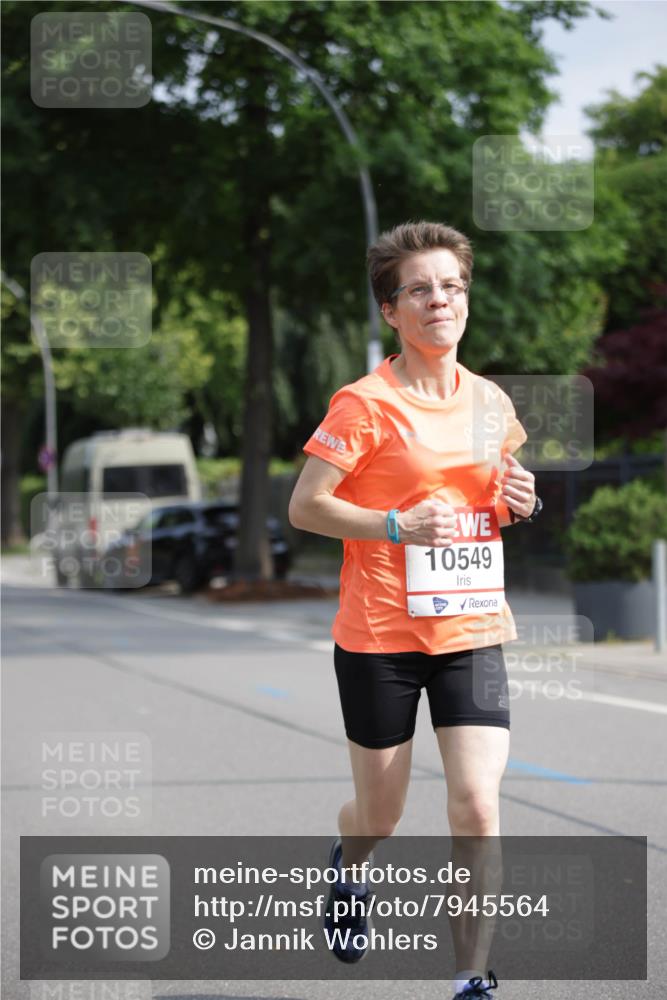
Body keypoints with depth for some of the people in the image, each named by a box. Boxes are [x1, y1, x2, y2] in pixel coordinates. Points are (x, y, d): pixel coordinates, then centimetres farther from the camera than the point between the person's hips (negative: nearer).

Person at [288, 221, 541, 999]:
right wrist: (397, 525, -20)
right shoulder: (366, 403, -10)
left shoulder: (491, 402, 7)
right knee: (380, 818, 10)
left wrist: (516, 503, -1)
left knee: (476, 805, -11)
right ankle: (349, 870, 47)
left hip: (473, 631, 3)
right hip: (380, 637, -3)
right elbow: (304, 506, -9)